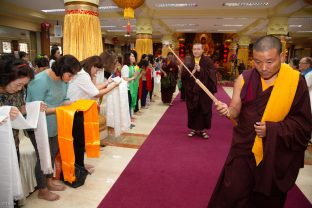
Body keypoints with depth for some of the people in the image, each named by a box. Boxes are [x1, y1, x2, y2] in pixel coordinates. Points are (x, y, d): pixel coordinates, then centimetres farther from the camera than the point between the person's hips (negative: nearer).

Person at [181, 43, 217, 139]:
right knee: (192, 110, 7)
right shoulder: (188, 61, 4)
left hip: (205, 90, -1)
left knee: (204, 110, 6)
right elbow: (183, 74, -5)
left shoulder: (208, 61, -1)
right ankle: (194, 129, 22)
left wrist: (200, 70, -23)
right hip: (192, 90, 1)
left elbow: (211, 74, -12)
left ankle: (203, 129, 20)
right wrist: (191, 72, -23)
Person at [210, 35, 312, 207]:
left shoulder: (296, 81, -10)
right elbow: (236, 111, -6)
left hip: (278, 153, 0)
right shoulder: (244, 79, -6)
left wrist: (272, 129, -20)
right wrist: (228, 110, -29)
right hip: (245, 148, 1)